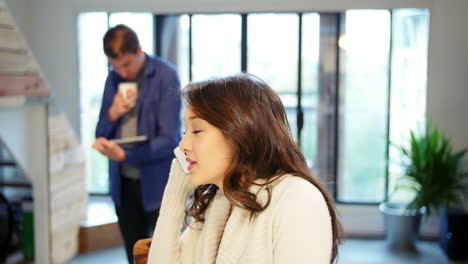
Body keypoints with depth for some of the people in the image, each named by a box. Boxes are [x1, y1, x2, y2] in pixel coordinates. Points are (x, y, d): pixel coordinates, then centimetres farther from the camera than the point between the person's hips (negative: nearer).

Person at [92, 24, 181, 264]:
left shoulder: (165, 76, -10)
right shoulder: (114, 79, 6)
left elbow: (168, 140, -16)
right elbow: (101, 137, 10)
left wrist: (124, 155, -27)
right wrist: (112, 114, -10)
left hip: (158, 183, -5)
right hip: (123, 183, 5)